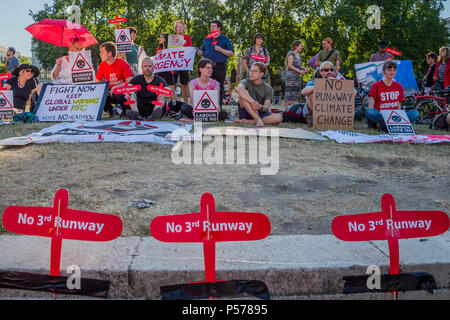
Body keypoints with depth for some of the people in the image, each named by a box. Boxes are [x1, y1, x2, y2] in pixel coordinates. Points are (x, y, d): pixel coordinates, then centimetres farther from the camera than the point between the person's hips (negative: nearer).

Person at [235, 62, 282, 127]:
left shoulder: (268, 89, 0)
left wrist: (260, 107, -38)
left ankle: (247, 121, -27)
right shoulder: (246, 82, -2)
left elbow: (266, 108, -12)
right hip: (246, 113, -1)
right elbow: (238, 89, -29)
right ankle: (258, 120, -33)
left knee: (279, 117, -26)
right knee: (243, 94, -26)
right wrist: (252, 102, -41)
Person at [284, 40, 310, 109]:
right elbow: (289, 65, -14)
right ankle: (286, 108, -7)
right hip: (291, 75, -8)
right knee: (289, 92, -10)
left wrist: (305, 68, 4)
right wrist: (299, 71, -16)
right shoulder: (291, 54, -7)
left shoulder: (299, 55, 17)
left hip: (297, 76, 8)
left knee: (296, 93, 5)